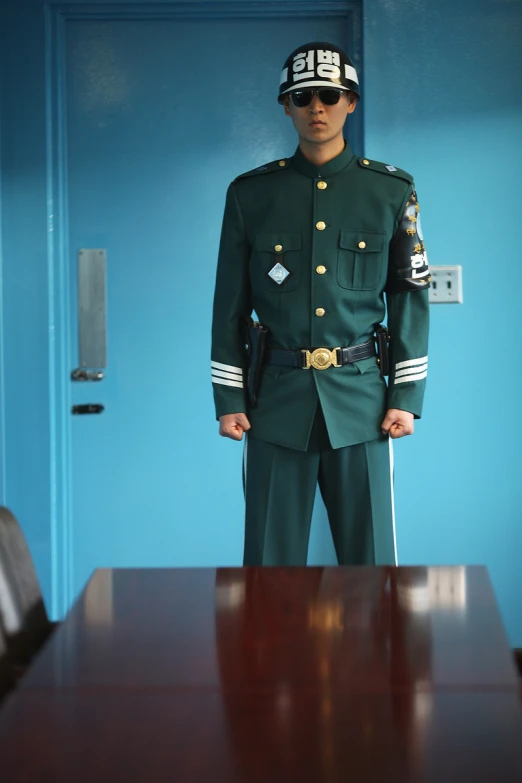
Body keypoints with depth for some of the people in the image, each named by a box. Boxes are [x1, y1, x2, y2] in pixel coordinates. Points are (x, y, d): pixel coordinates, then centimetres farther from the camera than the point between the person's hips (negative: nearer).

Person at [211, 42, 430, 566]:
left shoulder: (391, 192, 4)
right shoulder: (250, 194, 5)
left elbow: (410, 296, 6)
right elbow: (230, 305, 7)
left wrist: (407, 396, 0)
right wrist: (227, 399, 3)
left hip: (360, 402, 0)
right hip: (277, 403, 0)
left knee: (371, 561, 5)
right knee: (270, 563, 4)